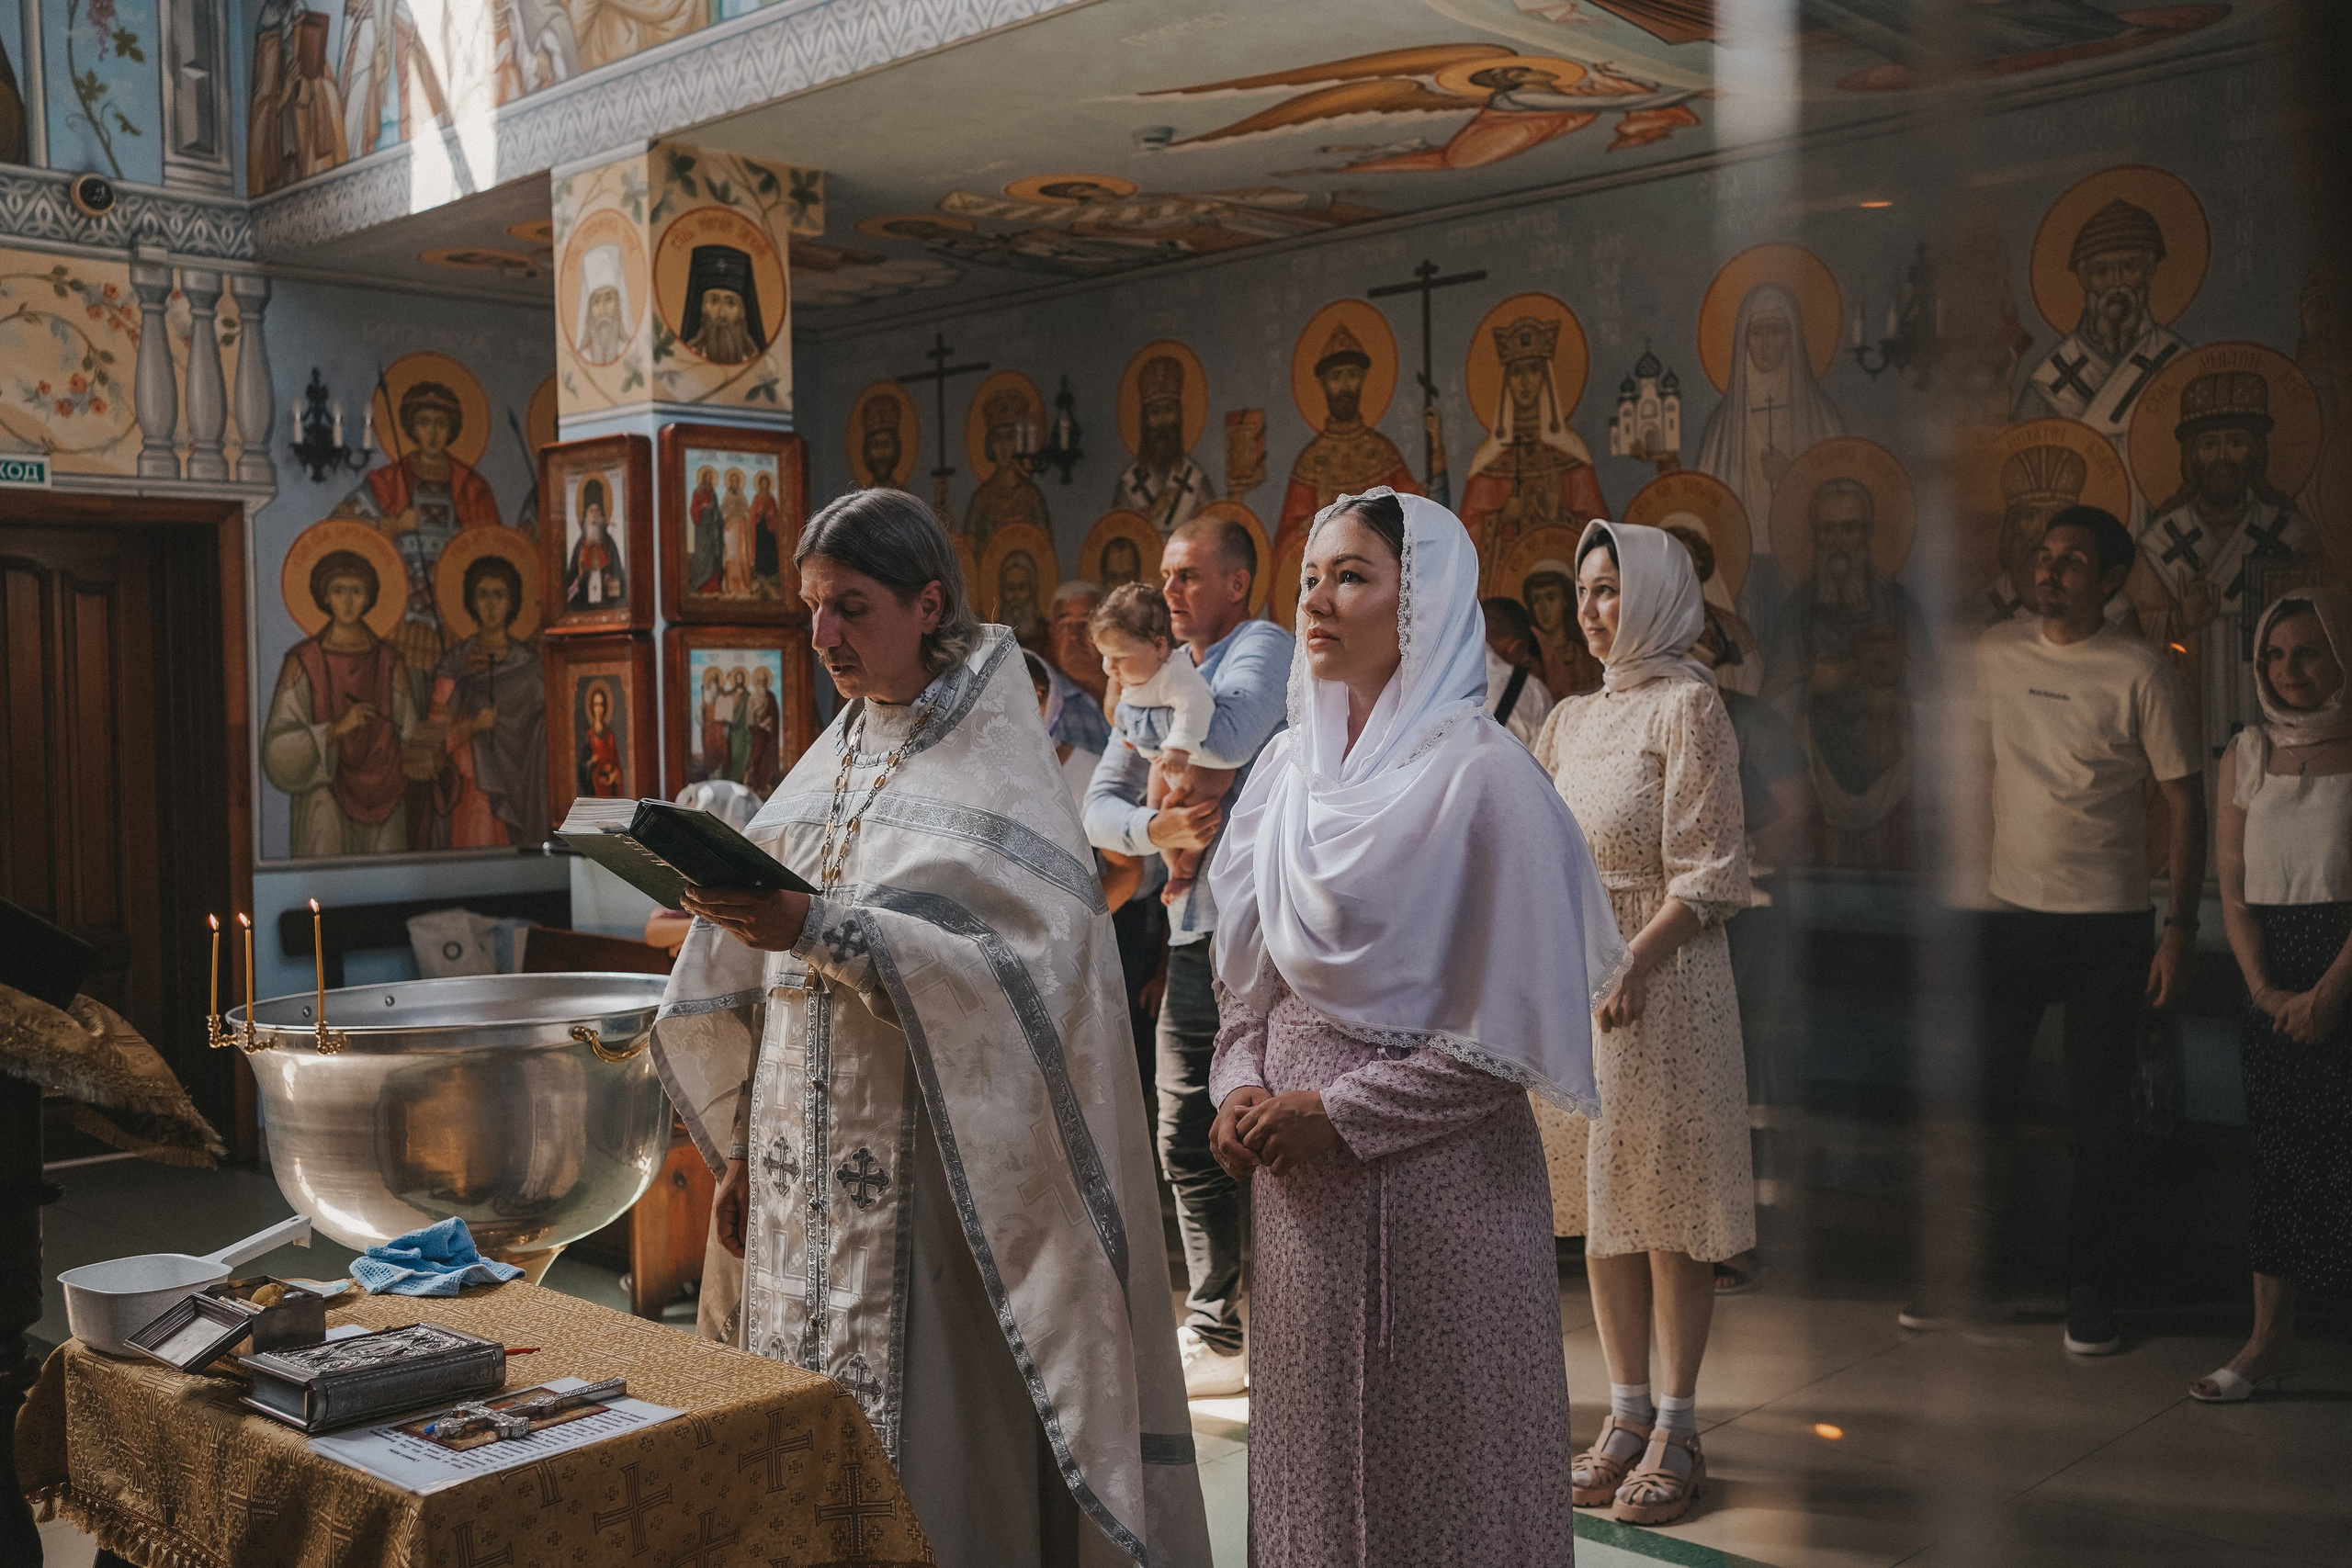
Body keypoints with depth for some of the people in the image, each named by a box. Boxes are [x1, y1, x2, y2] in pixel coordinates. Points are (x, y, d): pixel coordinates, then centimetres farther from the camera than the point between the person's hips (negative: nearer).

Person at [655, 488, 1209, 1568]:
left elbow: (1020, 966, -19)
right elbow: (756, 986, 14)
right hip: (807, 1173, 6)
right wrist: (739, 1147, 11)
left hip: (931, 1168, -6)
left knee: (934, 1441, -2)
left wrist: (824, 931, -27)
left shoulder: (995, 762, -6)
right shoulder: (833, 765, 13)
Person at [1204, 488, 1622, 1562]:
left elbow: (1510, 1028, -14)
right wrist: (1240, 1083, -3)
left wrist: (1341, 1112, -14)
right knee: (1314, 1453, 15)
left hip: (1433, 1179, -6)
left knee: (1435, 1470, 6)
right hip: (1298, 1180, 6)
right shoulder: (1291, 766, 8)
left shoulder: (1478, 773, -12)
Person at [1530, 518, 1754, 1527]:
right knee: (1599, 1198, 11)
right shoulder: (1573, 718, 13)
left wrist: (1632, 963, -21)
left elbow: (1706, 875, -12)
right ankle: (1625, 1414, 23)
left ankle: (1676, 1432, 11)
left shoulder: (1687, 704, -7)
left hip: (1661, 977, -7)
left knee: (1668, 1205, 0)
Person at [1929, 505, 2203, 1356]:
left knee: (2102, 1116, 4)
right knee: (1976, 1096, 6)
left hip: (2106, 922, -3)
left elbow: (2184, 800, -2)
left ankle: (2091, 1293, 18)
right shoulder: (1993, 653, 5)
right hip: (2004, 910, 3)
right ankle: (1968, 1276, 21)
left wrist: (2180, 925, -8)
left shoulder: (2142, 672, -5)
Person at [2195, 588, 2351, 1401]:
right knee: (2276, 1154, 7)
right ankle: (2270, 1339, 14)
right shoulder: (2247, 754, 8)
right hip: (2275, 977, 4)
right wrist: (2264, 988, -5)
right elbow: (2234, 889, 7)